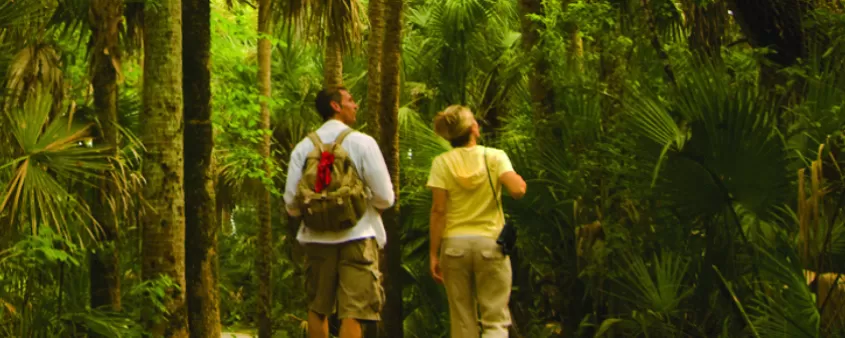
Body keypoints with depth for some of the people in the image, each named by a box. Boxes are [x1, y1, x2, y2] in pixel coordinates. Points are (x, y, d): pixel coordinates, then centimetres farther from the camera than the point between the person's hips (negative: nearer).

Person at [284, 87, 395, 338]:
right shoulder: (362, 142, -6)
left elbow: (291, 204, 1)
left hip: (317, 239, 4)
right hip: (357, 237, -3)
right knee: (353, 313, -4)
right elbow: (385, 197, -8)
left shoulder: (303, 148, 3)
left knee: (317, 310, 16)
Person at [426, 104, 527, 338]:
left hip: (454, 244, 1)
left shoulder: (442, 163, -1)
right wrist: (519, 180, 7)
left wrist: (434, 254, -3)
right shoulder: (495, 157, -3)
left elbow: (438, 210, -6)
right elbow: (517, 190, -17)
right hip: (490, 242, -1)